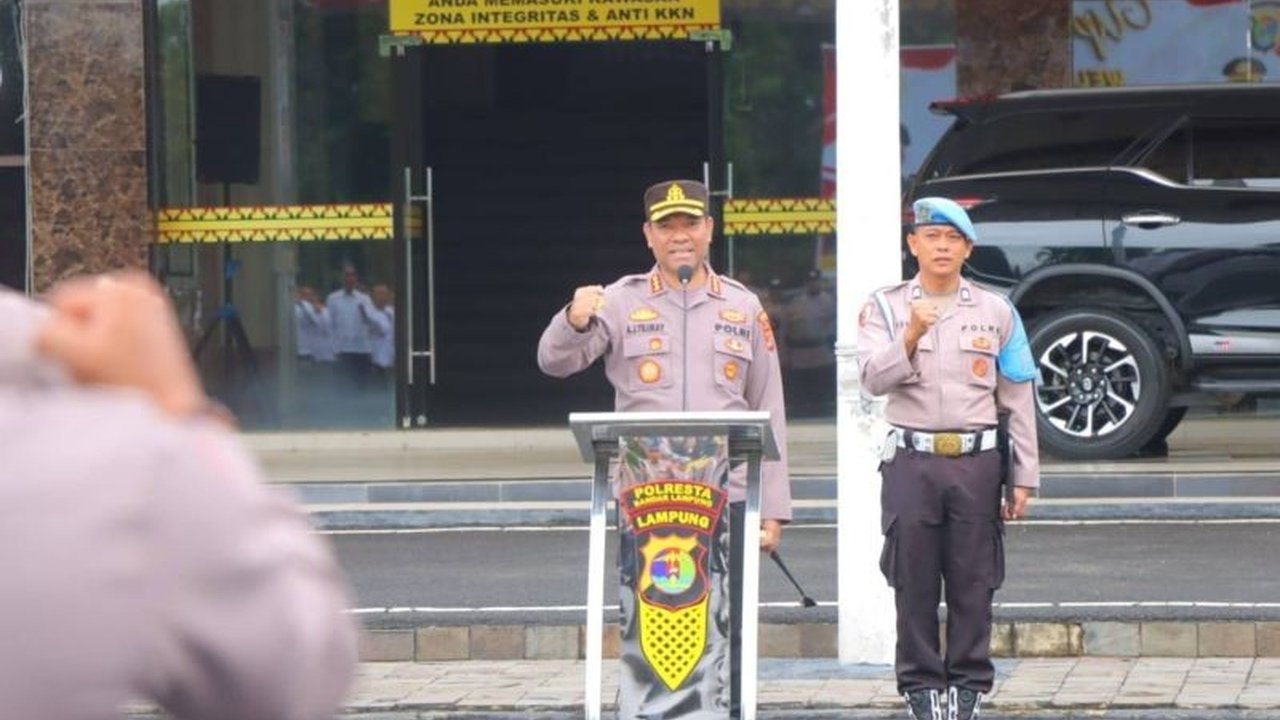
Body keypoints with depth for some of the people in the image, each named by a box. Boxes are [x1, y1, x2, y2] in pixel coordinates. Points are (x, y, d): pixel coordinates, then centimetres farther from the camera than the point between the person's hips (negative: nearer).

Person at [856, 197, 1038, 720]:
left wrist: (1023, 477, 6)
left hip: (976, 461, 1)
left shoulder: (997, 312, 9)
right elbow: (874, 379, -8)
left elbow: (1018, 400, 9)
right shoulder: (886, 308, 6)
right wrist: (911, 336, -24)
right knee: (914, 580, 0)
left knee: (973, 581, 1)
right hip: (911, 460, -1)